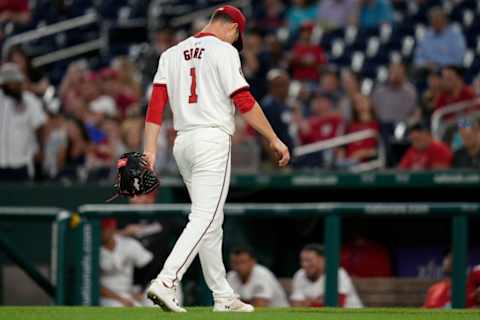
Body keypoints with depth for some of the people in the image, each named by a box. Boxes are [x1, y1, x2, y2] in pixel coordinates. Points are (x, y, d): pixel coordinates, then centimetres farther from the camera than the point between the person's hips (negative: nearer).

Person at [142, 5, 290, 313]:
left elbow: (156, 103, 6)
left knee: (211, 221, 14)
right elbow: (243, 101, -11)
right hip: (213, 139, -8)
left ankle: (223, 296, 17)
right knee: (205, 217, -13)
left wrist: (150, 150, 2)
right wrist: (274, 139, -5)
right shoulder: (223, 50, -4)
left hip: (183, 142, 8)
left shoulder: (173, 53, 15)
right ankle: (165, 282, -27)